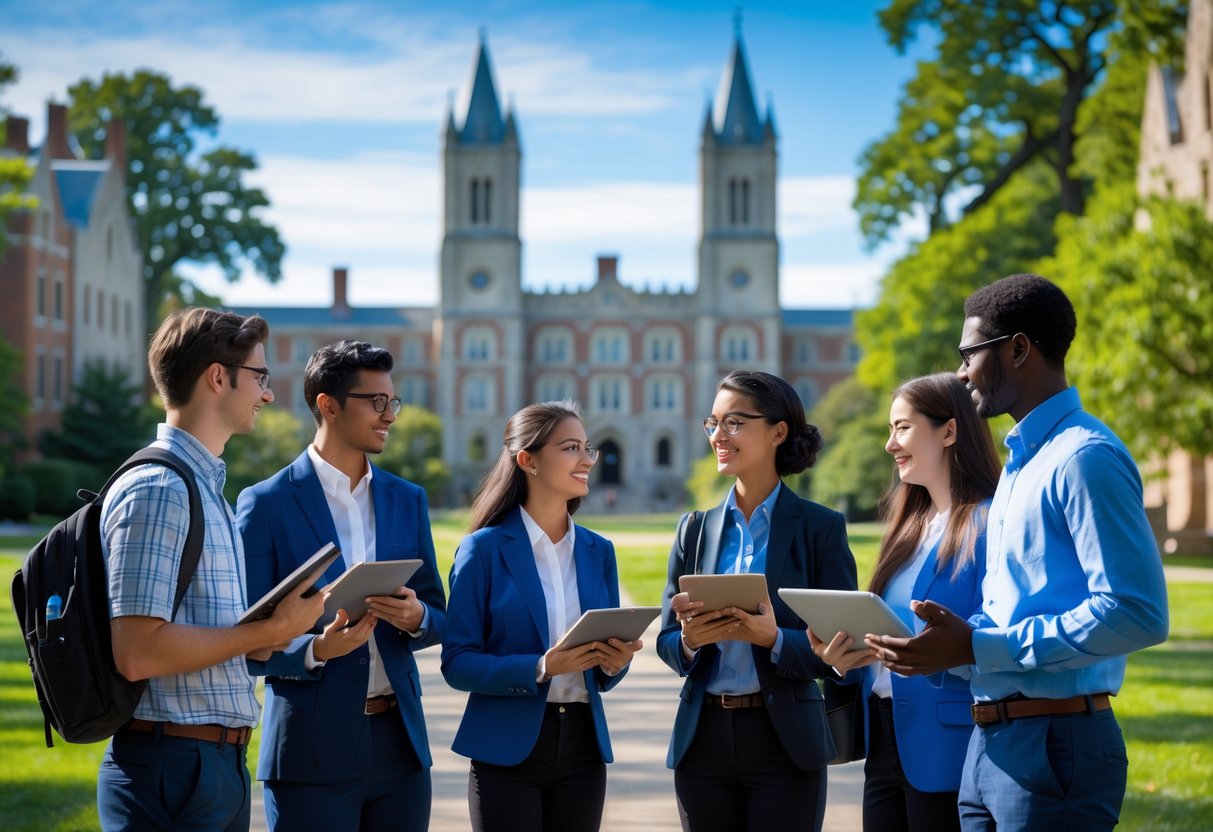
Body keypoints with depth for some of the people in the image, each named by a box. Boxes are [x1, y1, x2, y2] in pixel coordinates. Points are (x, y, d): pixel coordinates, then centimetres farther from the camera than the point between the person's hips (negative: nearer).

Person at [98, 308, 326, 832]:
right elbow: (138, 653, -22)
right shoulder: (157, 491, -14)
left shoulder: (207, 487, 17)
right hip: (174, 766, -9)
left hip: (220, 763, 9)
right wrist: (269, 631, -15)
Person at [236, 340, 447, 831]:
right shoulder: (266, 504, -4)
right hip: (313, 750, -4)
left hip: (399, 741, 4)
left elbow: (438, 615, 14)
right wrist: (314, 650, -22)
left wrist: (416, 618, -9)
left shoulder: (407, 500, 11)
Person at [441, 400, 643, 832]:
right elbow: (458, 663, -9)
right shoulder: (485, 549, -5)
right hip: (509, 749, -5)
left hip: (583, 746, 5)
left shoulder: (599, 552, 9)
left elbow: (602, 668, 14)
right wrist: (540, 667, -22)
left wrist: (614, 663, -9)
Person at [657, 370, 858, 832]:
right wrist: (690, 640, -13)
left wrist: (774, 639, -22)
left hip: (785, 743, -3)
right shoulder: (696, 529, 9)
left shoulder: (820, 528, -1)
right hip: (704, 738, 3)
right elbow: (667, 639, 9)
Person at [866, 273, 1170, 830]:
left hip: (1055, 746, -9)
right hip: (991, 741, 9)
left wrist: (976, 648, -20)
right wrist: (954, 637, 3)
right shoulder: (1020, 462, 17)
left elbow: (1136, 612, -22)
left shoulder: (1085, 458, -14)